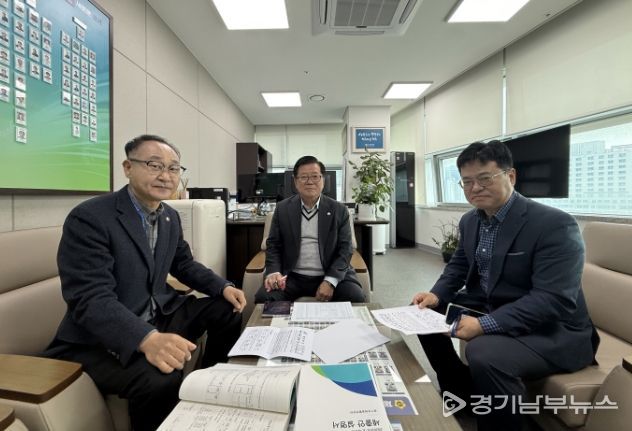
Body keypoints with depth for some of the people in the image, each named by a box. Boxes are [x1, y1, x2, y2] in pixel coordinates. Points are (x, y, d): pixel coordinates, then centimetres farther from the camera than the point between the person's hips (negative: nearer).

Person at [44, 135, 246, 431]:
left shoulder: (170, 216, 3)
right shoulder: (89, 218, -21)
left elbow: (184, 264, 14)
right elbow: (91, 299, -28)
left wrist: (223, 288, -3)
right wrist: (148, 339, -45)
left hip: (159, 314, 8)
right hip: (101, 336, -7)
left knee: (227, 310, 2)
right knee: (161, 379, -33)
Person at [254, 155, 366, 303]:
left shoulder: (339, 210, 2)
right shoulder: (283, 209, 5)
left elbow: (345, 249, -3)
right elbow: (273, 245, 6)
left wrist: (330, 281, -16)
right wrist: (273, 272, -13)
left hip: (331, 275, 0)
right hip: (292, 276, 1)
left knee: (356, 298, -24)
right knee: (263, 297, -22)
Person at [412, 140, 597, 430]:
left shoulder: (555, 225, -22)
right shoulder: (470, 220, 2)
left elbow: (554, 300, -28)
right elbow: (459, 264, 14)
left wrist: (485, 325, -35)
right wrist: (437, 294, -6)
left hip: (550, 329, -8)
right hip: (487, 307, 8)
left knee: (484, 353, -34)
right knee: (428, 314, 7)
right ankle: (462, 393, 28)